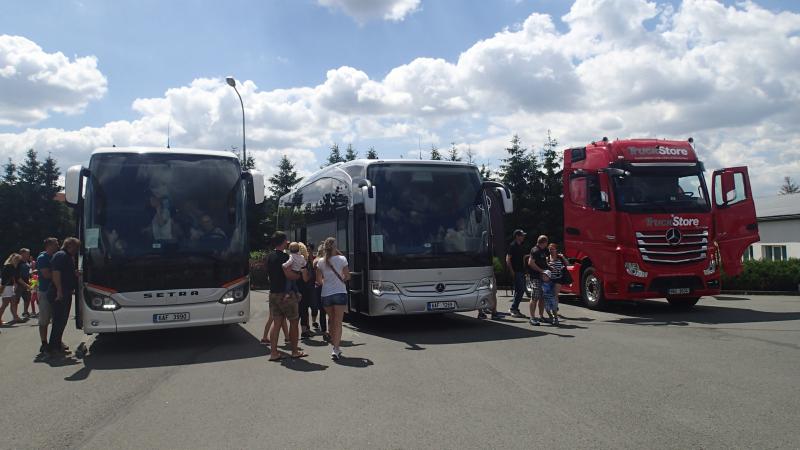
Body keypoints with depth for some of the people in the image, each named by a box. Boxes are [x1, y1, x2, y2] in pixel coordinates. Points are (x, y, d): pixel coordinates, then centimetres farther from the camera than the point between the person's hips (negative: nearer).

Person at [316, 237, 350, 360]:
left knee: (331, 320, 18)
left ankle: (335, 345, 26)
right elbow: (347, 276, 1)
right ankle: (336, 349, -11)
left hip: (326, 294, 3)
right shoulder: (341, 259, -6)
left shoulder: (321, 262, 1)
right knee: (338, 322, -2)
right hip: (340, 293, -3)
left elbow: (319, 280, 6)